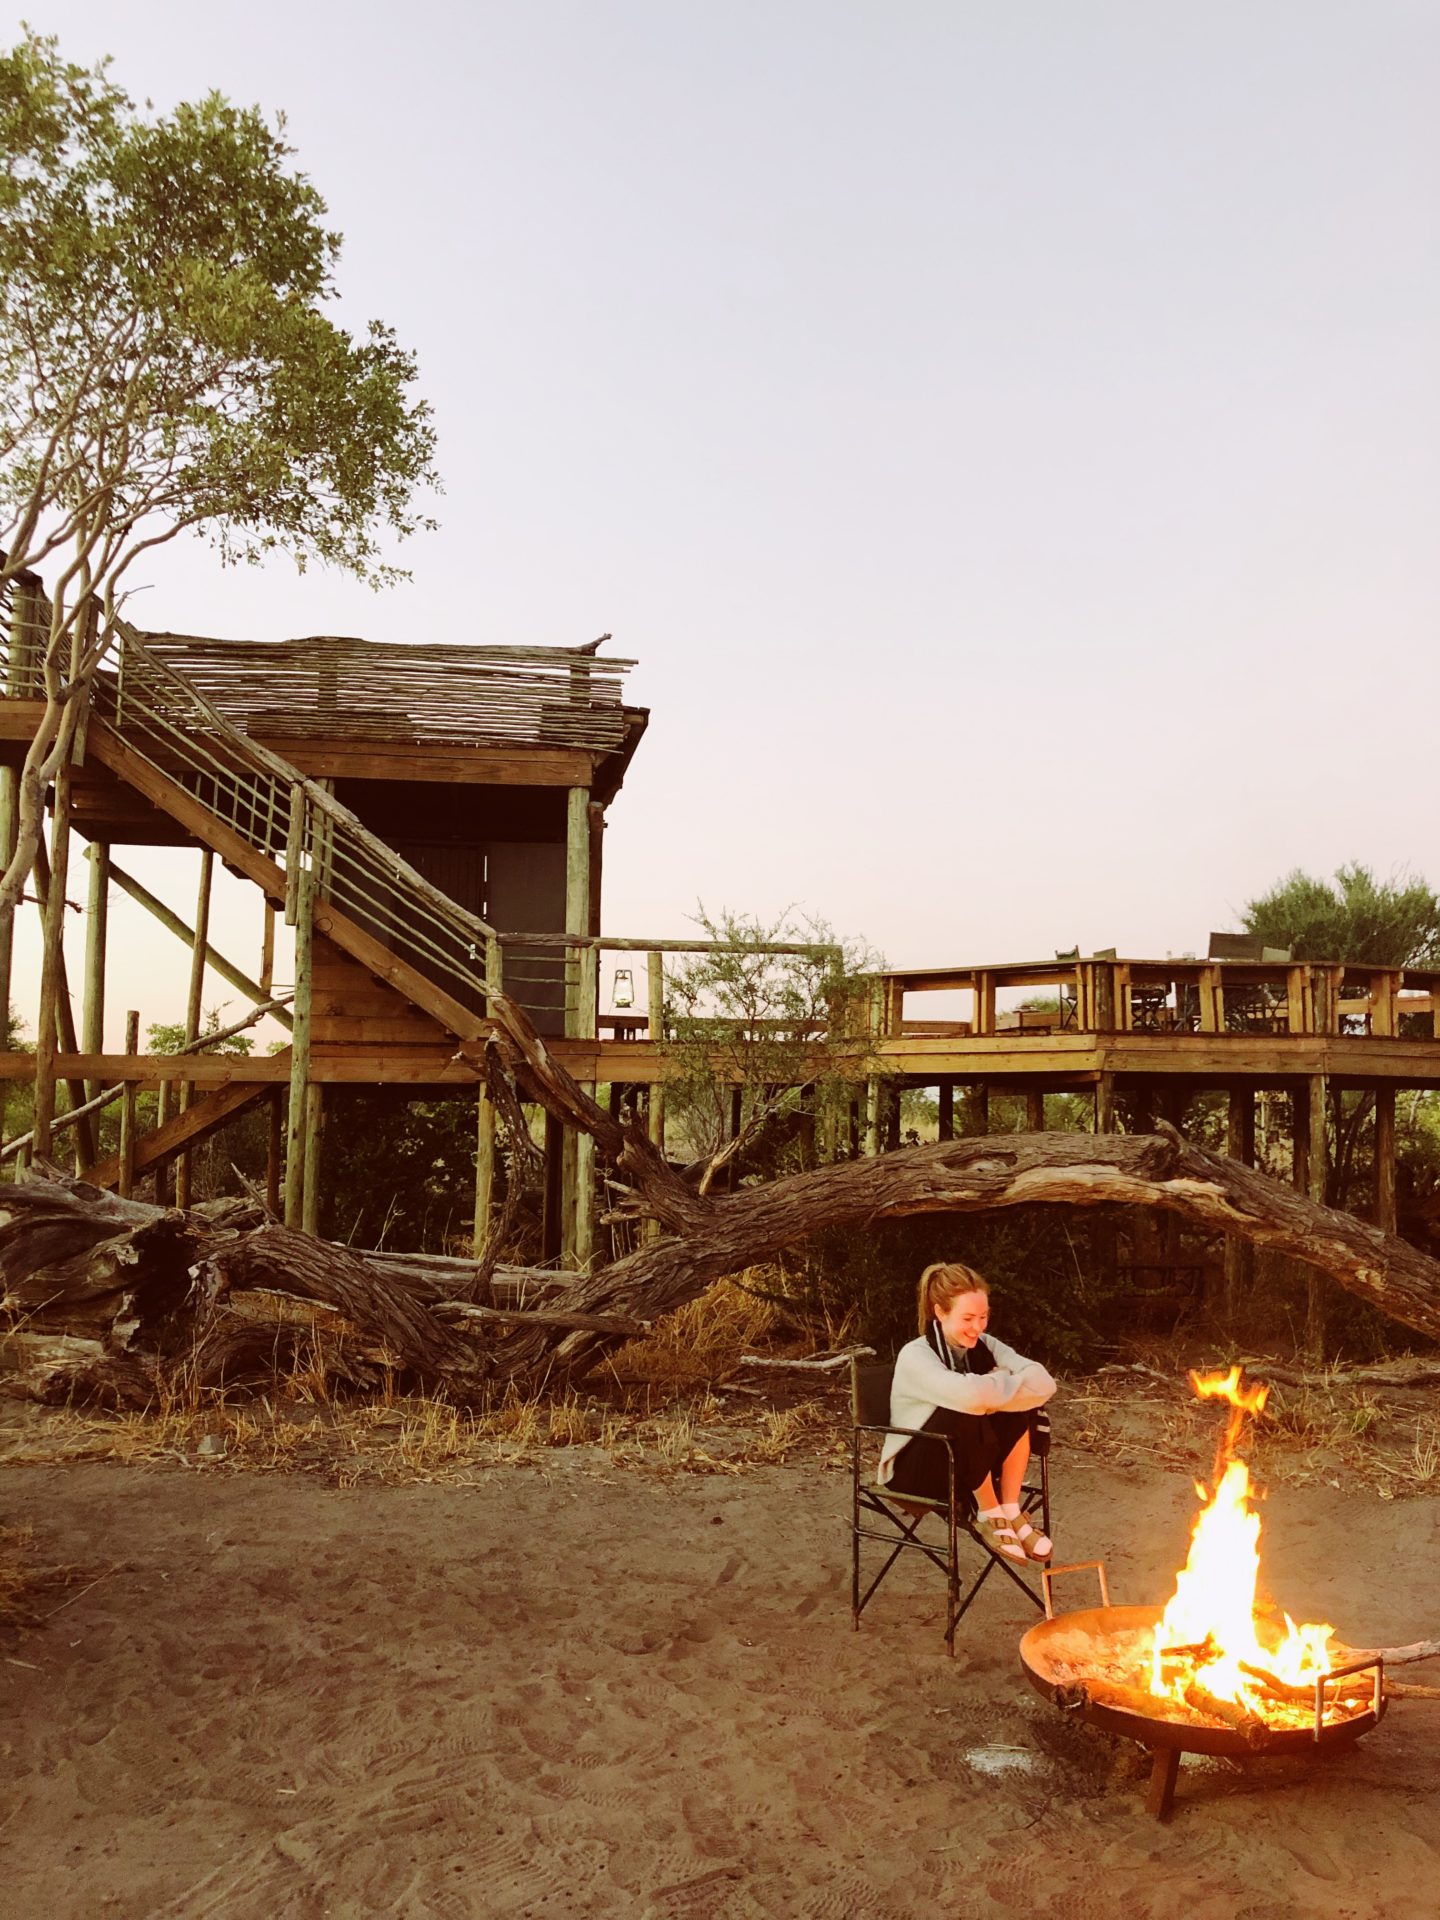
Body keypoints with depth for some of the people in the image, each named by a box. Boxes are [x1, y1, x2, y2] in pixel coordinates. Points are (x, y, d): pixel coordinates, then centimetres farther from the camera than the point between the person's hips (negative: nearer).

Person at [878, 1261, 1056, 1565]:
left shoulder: (983, 1345, -6)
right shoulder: (915, 1356, -24)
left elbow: (1043, 1384, -18)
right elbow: (968, 1395, -43)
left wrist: (993, 1392, -29)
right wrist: (1005, 1384, -24)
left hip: (972, 1468, 6)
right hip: (915, 1471, -6)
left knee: (1017, 1409, -18)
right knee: (965, 1414, -34)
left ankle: (1011, 1511, -11)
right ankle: (988, 1514, -13)